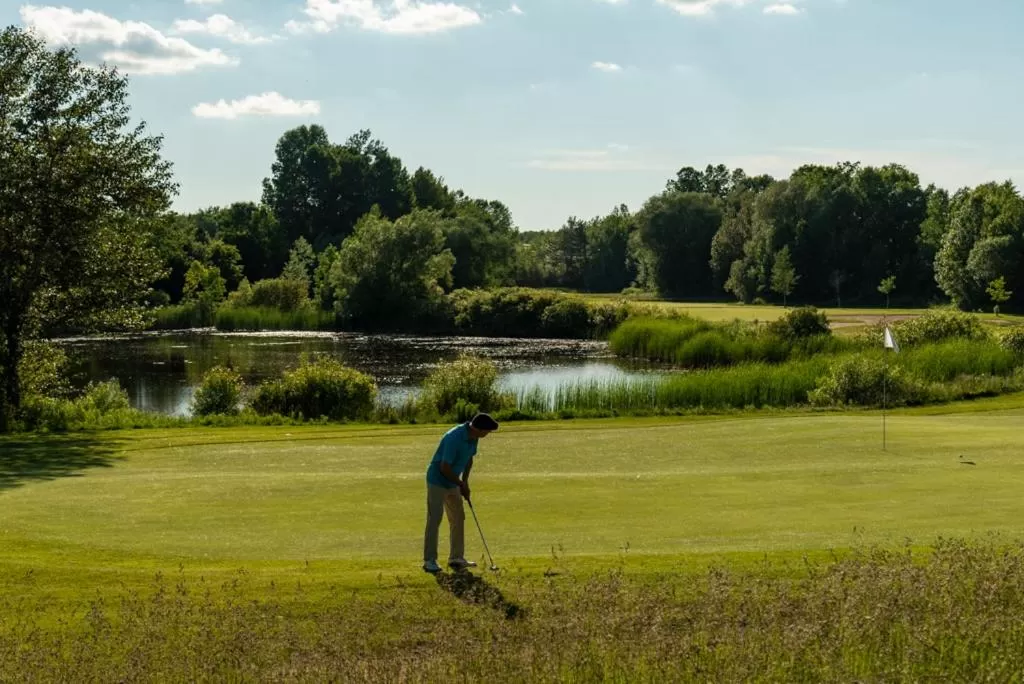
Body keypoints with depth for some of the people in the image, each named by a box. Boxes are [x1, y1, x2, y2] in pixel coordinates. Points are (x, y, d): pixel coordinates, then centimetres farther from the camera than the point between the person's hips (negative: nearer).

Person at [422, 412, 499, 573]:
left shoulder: (473, 438, -3)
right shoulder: (454, 438, -30)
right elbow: (444, 468, -28)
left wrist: (464, 481, 3)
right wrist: (461, 485, -15)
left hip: (452, 483, 9)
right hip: (437, 481, -9)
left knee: (458, 518, 9)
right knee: (434, 520, -9)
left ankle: (456, 558, 15)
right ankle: (429, 561, -6)